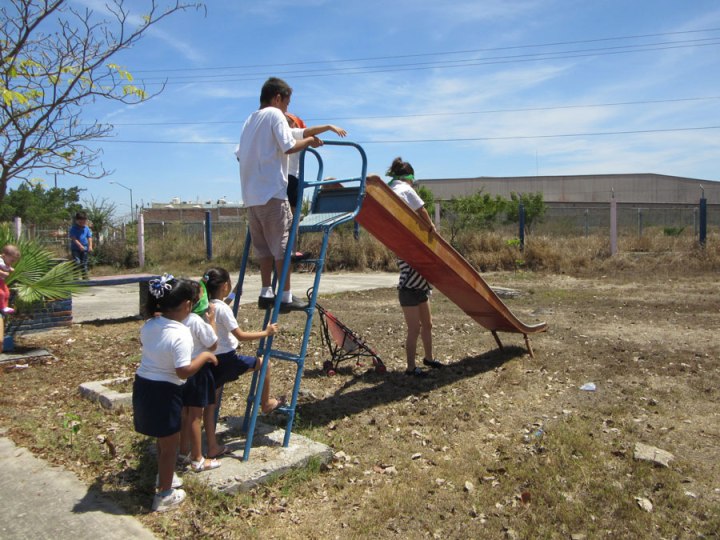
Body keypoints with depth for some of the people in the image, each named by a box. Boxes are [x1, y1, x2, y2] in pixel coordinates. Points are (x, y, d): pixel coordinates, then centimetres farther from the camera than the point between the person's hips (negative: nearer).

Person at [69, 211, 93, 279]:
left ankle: (85, 277, 17)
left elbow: (89, 237, 5)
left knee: (84, 264, 9)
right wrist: (80, 245, -25)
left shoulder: (87, 228, 5)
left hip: (85, 248, 3)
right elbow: (73, 238, -14)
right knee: (77, 262, -12)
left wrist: (90, 246, -10)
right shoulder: (73, 228, -6)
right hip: (75, 248, -3)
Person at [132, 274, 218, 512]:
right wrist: (204, 356, -13)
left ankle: (165, 476, 48)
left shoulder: (149, 325, -1)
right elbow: (184, 371, -27)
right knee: (169, 444, 11)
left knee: (164, 438, 28)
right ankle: (164, 495, 25)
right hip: (164, 392, -8)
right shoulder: (181, 335, -25)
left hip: (142, 385, 8)